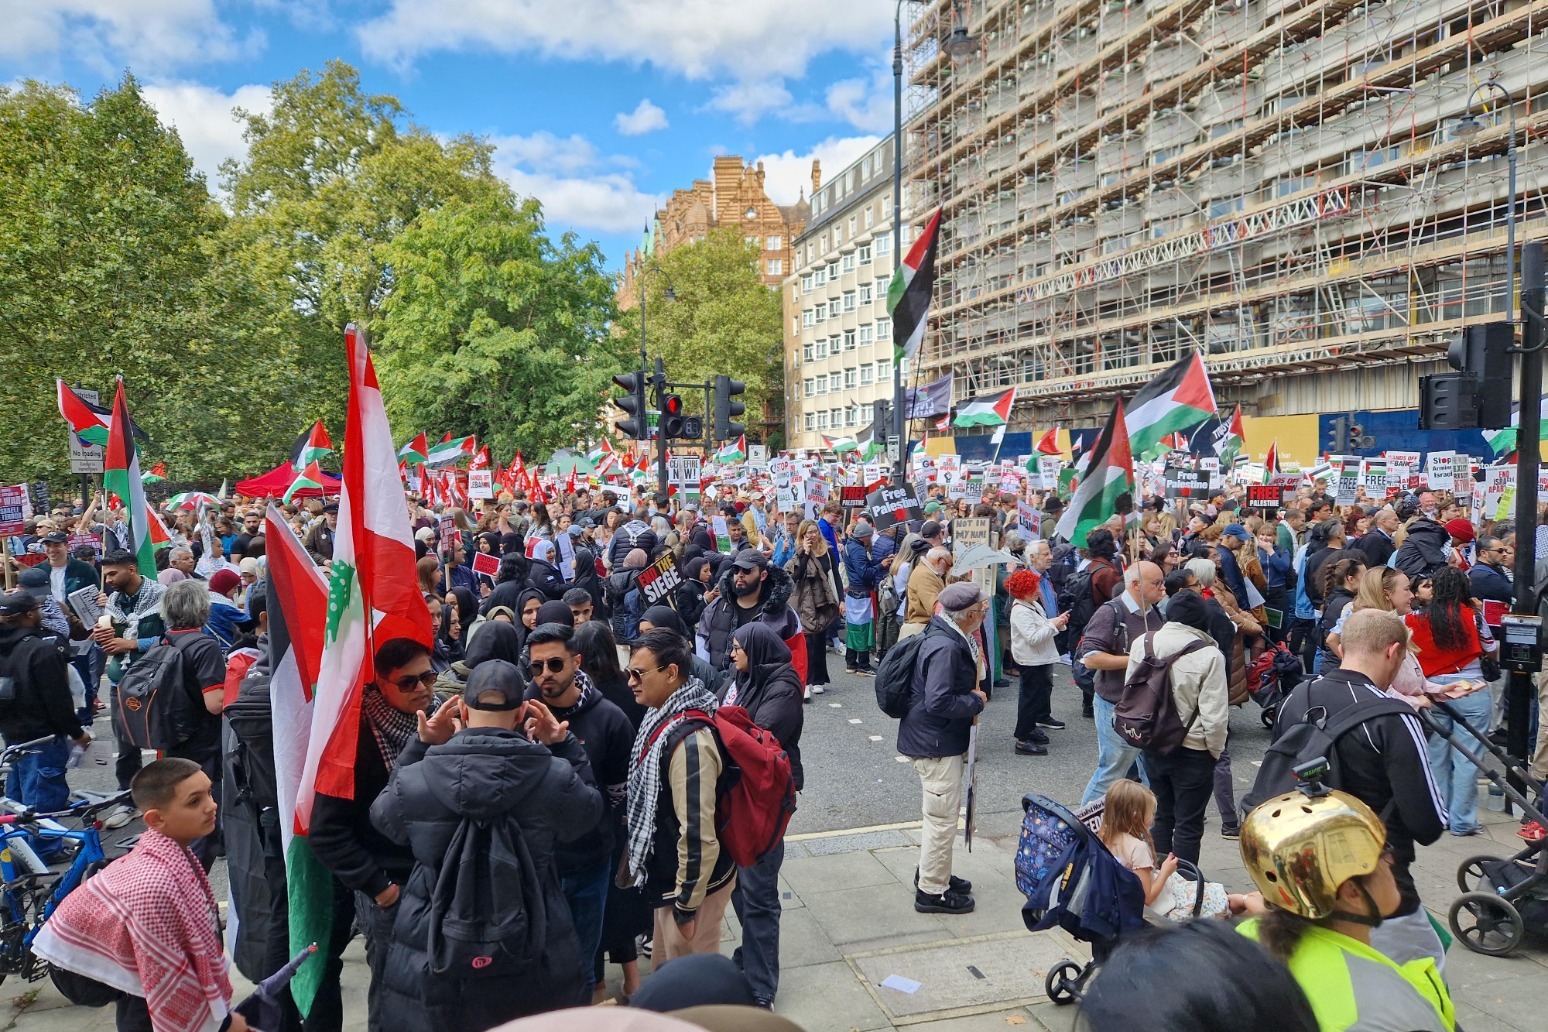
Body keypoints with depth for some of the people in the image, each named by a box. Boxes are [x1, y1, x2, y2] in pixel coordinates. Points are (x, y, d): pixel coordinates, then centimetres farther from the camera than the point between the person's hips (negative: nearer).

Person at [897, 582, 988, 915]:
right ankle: (932, 891, 14)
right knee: (943, 817, 1)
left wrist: (972, 696, 3)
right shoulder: (945, 648, -26)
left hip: (935, 739, 11)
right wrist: (977, 702, -16)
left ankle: (932, 872, 40)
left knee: (940, 813, 24)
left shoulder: (948, 638, 6)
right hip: (936, 743, -11)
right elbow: (938, 702, -30)